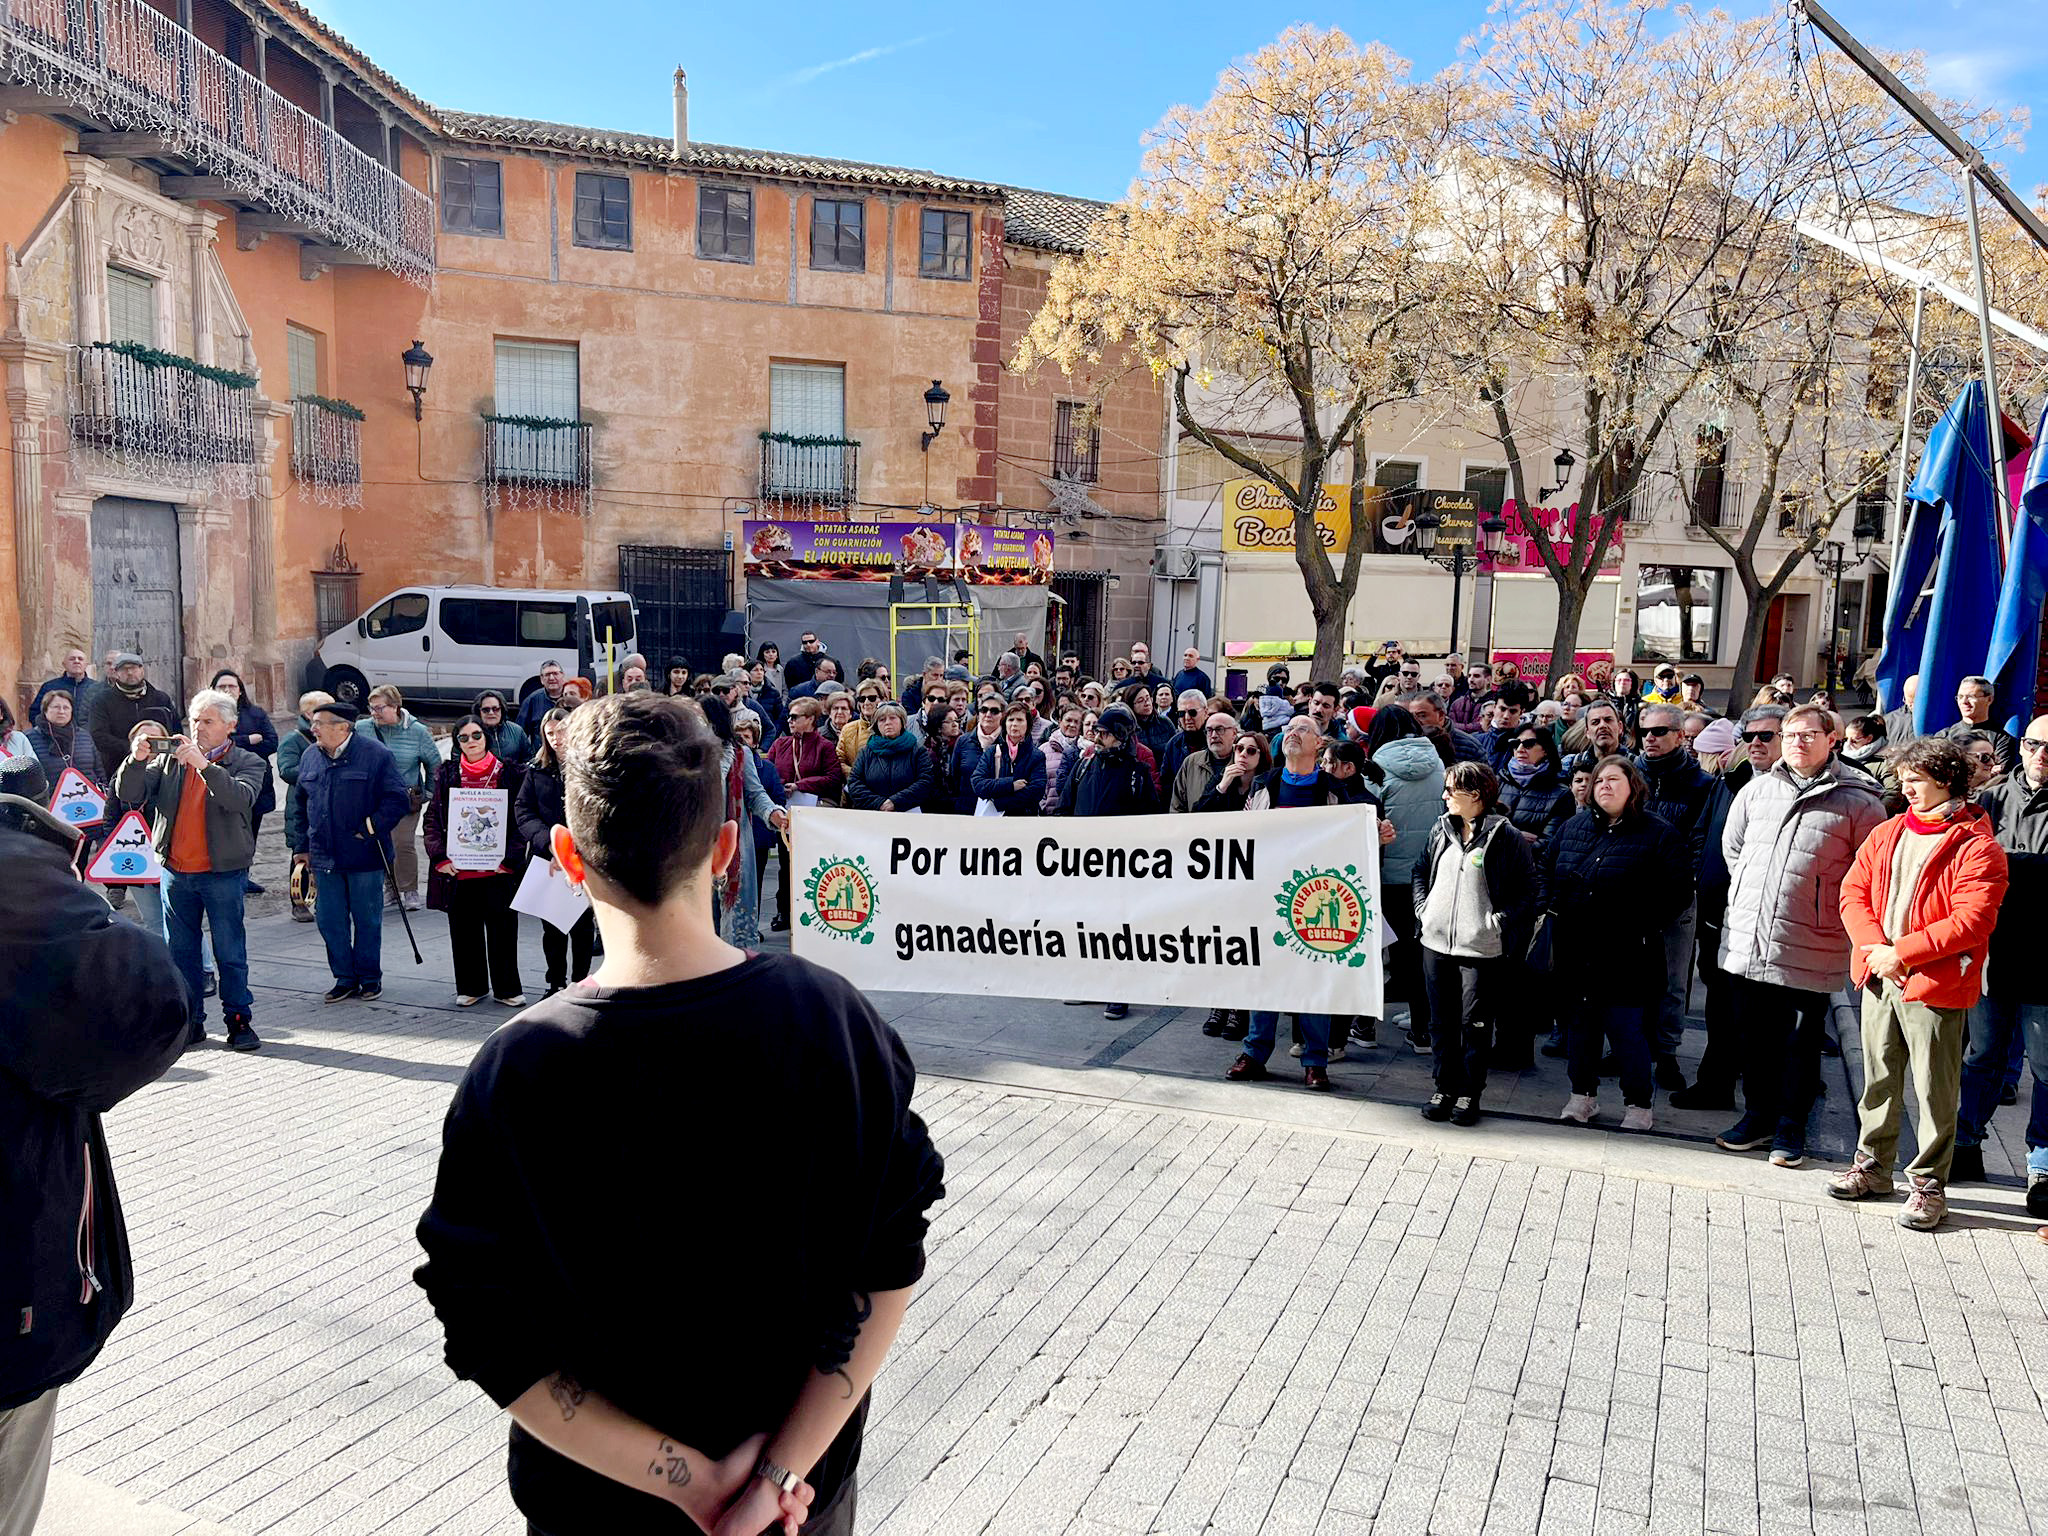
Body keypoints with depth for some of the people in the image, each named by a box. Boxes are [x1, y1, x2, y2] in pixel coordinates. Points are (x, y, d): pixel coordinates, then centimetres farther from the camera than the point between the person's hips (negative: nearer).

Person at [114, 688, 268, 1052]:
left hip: (223, 872, -4)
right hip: (175, 871, 4)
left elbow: (240, 797, -21)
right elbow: (128, 795, 2)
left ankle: (238, 1021, 10)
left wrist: (204, 764, -29)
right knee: (180, 951, 11)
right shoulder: (170, 758, 9)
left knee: (230, 953, 1)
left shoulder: (247, 762, 0)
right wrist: (137, 760, -15)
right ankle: (189, 1019, 21)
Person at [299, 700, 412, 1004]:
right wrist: (303, 848, 13)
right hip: (324, 857, 5)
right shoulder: (310, 757, 8)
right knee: (329, 921, 7)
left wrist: (370, 829, -16)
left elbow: (398, 799, -9)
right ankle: (345, 978, 20)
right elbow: (301, 805, 17)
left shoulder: (374, 754, -8)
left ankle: (370, 978, 20)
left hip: (365, 857, -5)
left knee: (368, 920, 6)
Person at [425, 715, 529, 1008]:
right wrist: (440, 857, -4)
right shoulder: (447, 775, 7)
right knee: (464, 930, 10)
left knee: (503, 929, 4)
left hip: (498, 869, -2)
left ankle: (506, 988, 17)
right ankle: (470, 987, 24)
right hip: (458, 869, 2)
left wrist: (509, 858, -8)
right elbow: (431, 819, 7)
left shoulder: (508, 773, 1)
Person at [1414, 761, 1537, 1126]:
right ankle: (1444, 1088, 23)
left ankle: (1470, 1093, 16)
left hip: (1481, 947, -5)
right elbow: (1420, 872, 19)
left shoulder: (1505, 835, -8)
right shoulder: (1441, 828, 9)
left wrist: (1500, 920, -12)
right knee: (1442, 1021, 12)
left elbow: (1527, 889, -6)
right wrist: (1422, 909, 7)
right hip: (1436, 942, 5)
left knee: (1475, 1024, 3)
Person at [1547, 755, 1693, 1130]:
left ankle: (1638, 1103, 14)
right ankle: (1583, 1094, 28)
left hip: (1626, 955, -5)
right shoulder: (1573, 827, 11)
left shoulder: (1659, 835, -4)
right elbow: (1548, 871, 21)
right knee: (1579, 1023, 13)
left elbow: (1678, 892, -8)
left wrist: (1641, 926, -12)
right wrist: (1553, 907, 9)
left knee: (1627, 1028, -2)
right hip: (1575, 951, 5)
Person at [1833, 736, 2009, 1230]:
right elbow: (1854, 892, 7)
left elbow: (1971, 922, -18)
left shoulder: (1977, 848, -10)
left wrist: (1902, 952, -20)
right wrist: (1874, 947, -9)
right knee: (1880, 1079, 16)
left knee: (1935, 1090, 2)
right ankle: (1872, 1166, 28)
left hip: (1935, 986, -6)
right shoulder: (1887, 834, 10)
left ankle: (1929, 1184, 13)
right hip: (1880, 981, 6)